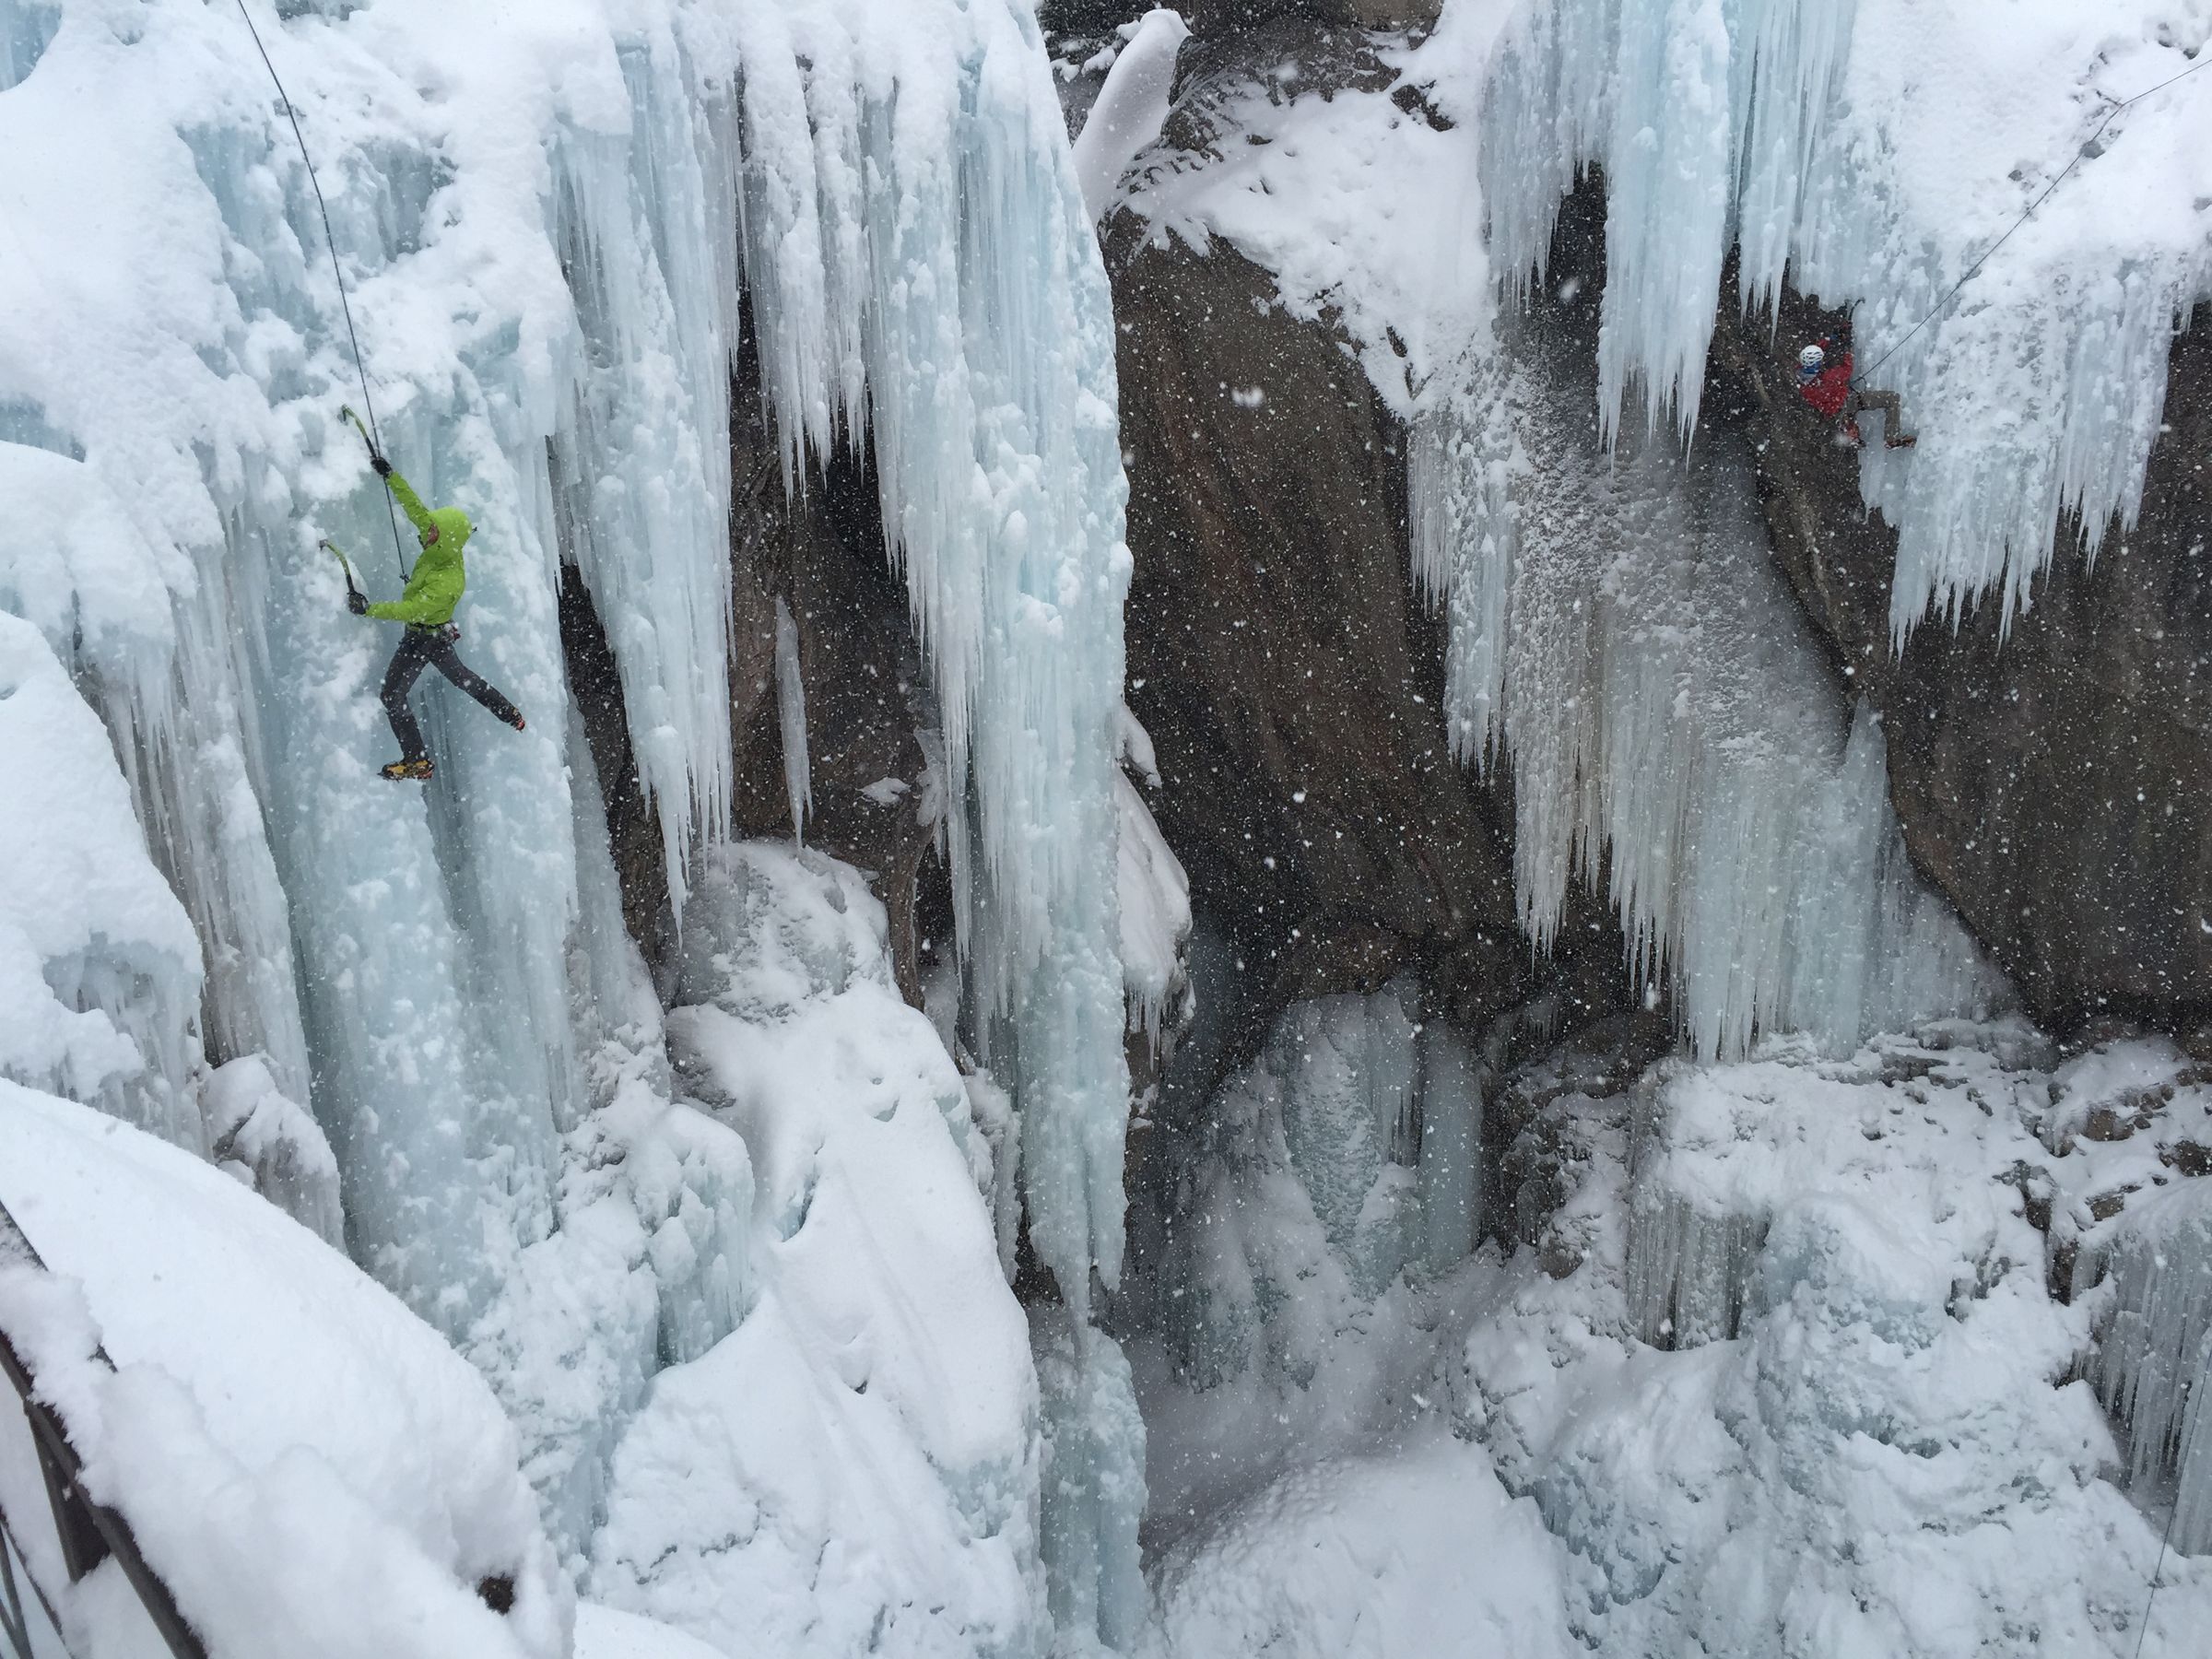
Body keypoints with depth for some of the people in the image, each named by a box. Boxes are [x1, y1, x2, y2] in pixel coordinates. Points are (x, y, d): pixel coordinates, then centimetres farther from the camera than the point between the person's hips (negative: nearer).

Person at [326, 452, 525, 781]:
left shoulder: (448, 585, -36)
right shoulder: (446, 550, -14)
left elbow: (410, 610, -37)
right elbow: (415, 508, -9)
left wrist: (368, 609, -41)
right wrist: (389, 476, -13)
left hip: (421, 639, -9)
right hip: (440, 634, 9)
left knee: (393, 695, -2)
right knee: (460, 674, 30)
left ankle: (417, 761, 4)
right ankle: (510, 714, 45)